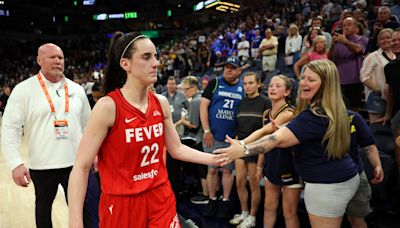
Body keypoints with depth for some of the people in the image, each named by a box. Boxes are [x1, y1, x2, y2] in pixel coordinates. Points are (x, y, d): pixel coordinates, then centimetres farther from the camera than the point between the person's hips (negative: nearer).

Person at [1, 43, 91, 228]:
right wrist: (16, 164, -17)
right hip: (42, 165, -2)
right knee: (44, 205, 18)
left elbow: (88, 126, 12)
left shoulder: (77, 89, 5)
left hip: (75, 163, 2)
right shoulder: (24, 89, -6)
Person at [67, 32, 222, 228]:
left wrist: (218, 159, 2)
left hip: (161, 200, 4)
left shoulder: (161, 103, -1)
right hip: (122, 204, -4)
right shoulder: (107, 106, -18)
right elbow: (81, 167, -17)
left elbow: (176, 149, 9)